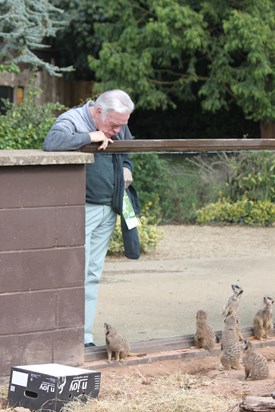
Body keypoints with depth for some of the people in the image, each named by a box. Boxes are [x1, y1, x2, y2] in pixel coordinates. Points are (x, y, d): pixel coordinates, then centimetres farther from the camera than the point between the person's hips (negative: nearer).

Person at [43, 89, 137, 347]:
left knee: (93, 274, 9)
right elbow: (51, 142, -33)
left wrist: (127, 168, 10)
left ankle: (85, 337, 14)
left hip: (108, 210, 7)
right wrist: (90, 137, -26)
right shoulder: (72, 120, -12)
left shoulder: (119, 127, 11)